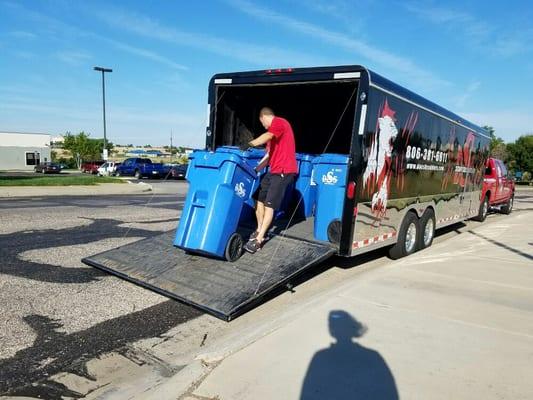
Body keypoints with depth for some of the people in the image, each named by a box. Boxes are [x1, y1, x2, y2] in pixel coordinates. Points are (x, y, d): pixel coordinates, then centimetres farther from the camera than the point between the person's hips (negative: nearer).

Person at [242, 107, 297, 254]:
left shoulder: (279, 122, -6)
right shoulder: (273, 130, 24)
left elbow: (267, 136, -27)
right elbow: (269, 155, 21)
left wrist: (250, 144, -40)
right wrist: (255, 169, 14)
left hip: (284, 171, -10)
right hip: (274, 171, 10)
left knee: (269, 205, -12)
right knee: (259, 198, 10)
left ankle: (258, 240, -11)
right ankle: (259, 231, 18)